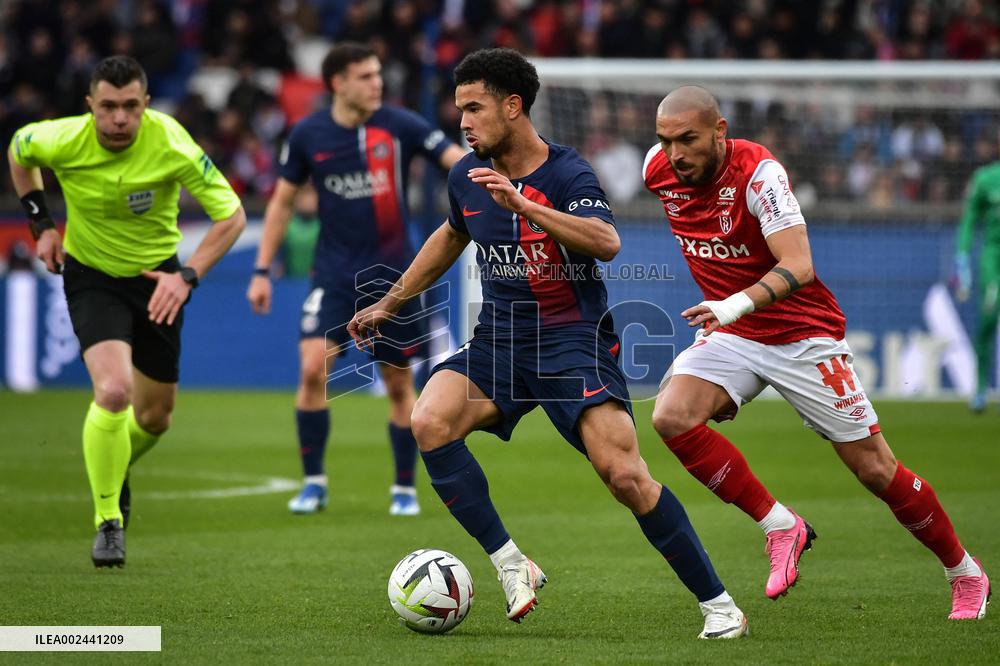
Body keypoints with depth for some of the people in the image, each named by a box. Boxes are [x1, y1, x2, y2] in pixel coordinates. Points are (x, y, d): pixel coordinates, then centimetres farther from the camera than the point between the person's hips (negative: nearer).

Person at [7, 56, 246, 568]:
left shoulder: (172, 145, -24)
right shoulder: (62, 141, -22)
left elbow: (231, 215, -16)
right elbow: (18, 149, 5)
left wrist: (187, 276, -26)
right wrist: (42, 224, 1)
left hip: (157, 278, 2)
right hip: (91, 276, -2)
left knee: (154, 416, 11)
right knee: (113, 391, -25)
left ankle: (116, 473, 47)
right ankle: (107, 521, -9)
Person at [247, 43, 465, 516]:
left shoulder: (398, 125, -7)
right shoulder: (308, 135, -2)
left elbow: (456, 159, -11)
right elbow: (282, 202, 8)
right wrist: (262, 271, 6)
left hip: (391, 273, 0)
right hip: (334, 272, 0)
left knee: (399, 383, 5)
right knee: (313, 369, -15)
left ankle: (405, 488, 21)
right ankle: (313, 482, 1)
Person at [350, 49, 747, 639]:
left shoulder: (567, 173, -11)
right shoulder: (467, 176, 7)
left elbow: (607, 242, -30)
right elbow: (451, 237, 29)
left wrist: (522, 204, -36)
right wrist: (390, 304, 34)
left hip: (574, 341, -5)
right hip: (498, 342, 5)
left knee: (624, 474, -19)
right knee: (429, 421, -23)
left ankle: (718, 603, -5)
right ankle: (511, 564, -14)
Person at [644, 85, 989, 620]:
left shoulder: (758, 172, -25)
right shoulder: (658, 170, -7)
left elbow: (799, 266, -35)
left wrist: (737, 304, -53)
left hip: (803, 334, -5)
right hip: (732, 335, 5)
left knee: (875, 469, -2)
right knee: (671, 417, -23)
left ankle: (965, 573, 20)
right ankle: (779, 526, -9)